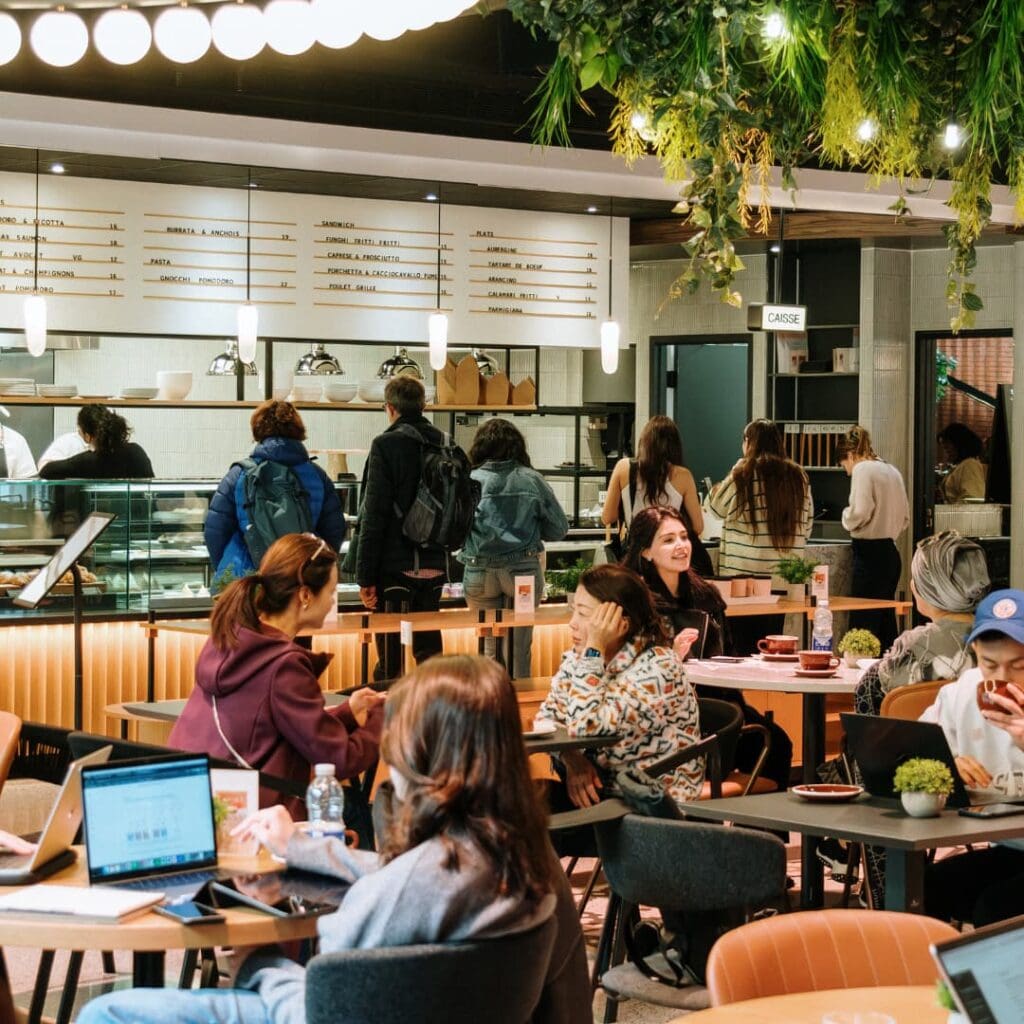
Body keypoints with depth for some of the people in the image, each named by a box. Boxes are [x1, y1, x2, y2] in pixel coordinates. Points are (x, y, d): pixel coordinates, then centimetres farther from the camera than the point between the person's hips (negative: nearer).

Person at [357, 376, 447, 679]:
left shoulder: (386, 445, -10)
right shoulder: (444, 446, 8)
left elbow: (374, 515, -12)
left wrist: (366, 577, -10)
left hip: (395, 566, -6)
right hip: (435, 565, 6)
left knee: (390, 661, -2)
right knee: (430, 652, 15)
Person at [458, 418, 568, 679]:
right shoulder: (532, 480, -3)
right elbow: (559, 529, 3)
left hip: (480, 572, 0)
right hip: (524, 570, 1)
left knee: (490, 647, 10)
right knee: (520, 648, 11)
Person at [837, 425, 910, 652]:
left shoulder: (862, 469, -9)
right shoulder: (892, 471, 16)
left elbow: (860, 513, -19)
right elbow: (905, 518, 18)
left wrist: (846, 517, 0)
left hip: (870, 553, -9)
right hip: (891, 553, 9)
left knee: (862, 625, -8)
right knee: (885, 625, 12)